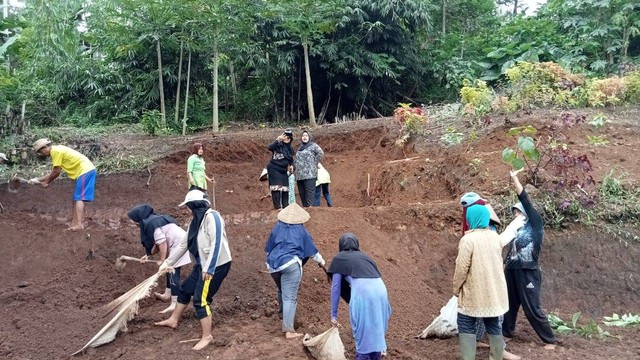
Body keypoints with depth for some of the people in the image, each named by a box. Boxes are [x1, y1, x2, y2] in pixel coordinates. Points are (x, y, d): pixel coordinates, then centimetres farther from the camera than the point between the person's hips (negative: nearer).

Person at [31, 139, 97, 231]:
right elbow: (55, 172, 22)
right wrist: (38, 180, 25)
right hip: (87, 170, 10)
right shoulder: (57, 150, 21)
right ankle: (75, 222, 14)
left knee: (79, 198, -13)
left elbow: (56, 172, -8)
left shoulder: (55, 151, -10)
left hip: (85, 171, -10)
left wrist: (46, 182, 8)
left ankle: (79, 224, -19)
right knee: (76, 198, 12)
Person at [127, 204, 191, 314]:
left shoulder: (151, 224, -14)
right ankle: (167, 295, 38)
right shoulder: (154, 220, 18)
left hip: (179, 245, -11)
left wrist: (161, 260, -13)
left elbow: (162, 243, -19)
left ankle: (174, 304, -7)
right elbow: (158, 242, 20)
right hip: (179, 244, 11)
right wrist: (149, 255, 17)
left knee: (173, 273, -9)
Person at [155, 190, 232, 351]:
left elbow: (216, 244, -25)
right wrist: (168, 262, 25)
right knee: (185, 289, 21)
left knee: (201, 299, -9)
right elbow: (184, 245, 20)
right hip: (202, 265, 10)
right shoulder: (196, 221, 11)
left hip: (217, 265, -10)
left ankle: (207, 336, 5)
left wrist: (209, 269, -26)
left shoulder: (212, 217, -19)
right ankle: (173, 320, 41)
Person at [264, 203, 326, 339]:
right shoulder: (300, 230, 7)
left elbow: (268, 248, 24)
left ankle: (283, 313, 49)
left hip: (273, 265, 5)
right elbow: (311, 249, 16)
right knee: (290, 297, -7)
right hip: (290, 265, -5)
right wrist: (321, 262, 32)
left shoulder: (277, 228, 15)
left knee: (282, 291, 28)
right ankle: (289, 330, -13)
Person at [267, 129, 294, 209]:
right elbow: (270, 148, -32)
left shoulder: (290, 149, 11)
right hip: (274, 170, -7)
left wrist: (291, 165, 8)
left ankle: (285, 207, 15)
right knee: (276, 188, -12)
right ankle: (278, 207, -10)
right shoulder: (278, 145, -10)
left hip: (283, 171, 7)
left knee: (285, 189, 6)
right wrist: (278, 139, -41)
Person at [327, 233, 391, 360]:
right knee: (377, 331, 18)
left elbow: (336, 287, 15)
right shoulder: (364, 256, 32)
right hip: (380, 289, 5)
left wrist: (334, 315, 20)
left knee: (362, 332, 9)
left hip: (362, 291, -5)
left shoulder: (339, 259, 18)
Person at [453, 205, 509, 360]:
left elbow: (462, 268, -16)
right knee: (493, 326, 14)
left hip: (474, 293, -6)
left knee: (466, 327, 4)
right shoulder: (495, 237, 4)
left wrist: (456, 288, -4)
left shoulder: (468, 239, -18)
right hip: (494, 292, 6)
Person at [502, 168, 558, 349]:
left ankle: (550, 340, 10)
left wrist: (515, 179, -9)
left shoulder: (535, 225, -3)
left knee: (532, 309, -2)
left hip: (528, 273, -7)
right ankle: (506, 332, 27)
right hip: (511, 272, 7)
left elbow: (526, 201, -10)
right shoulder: (516, 229, 15)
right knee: (509, 304, 13)